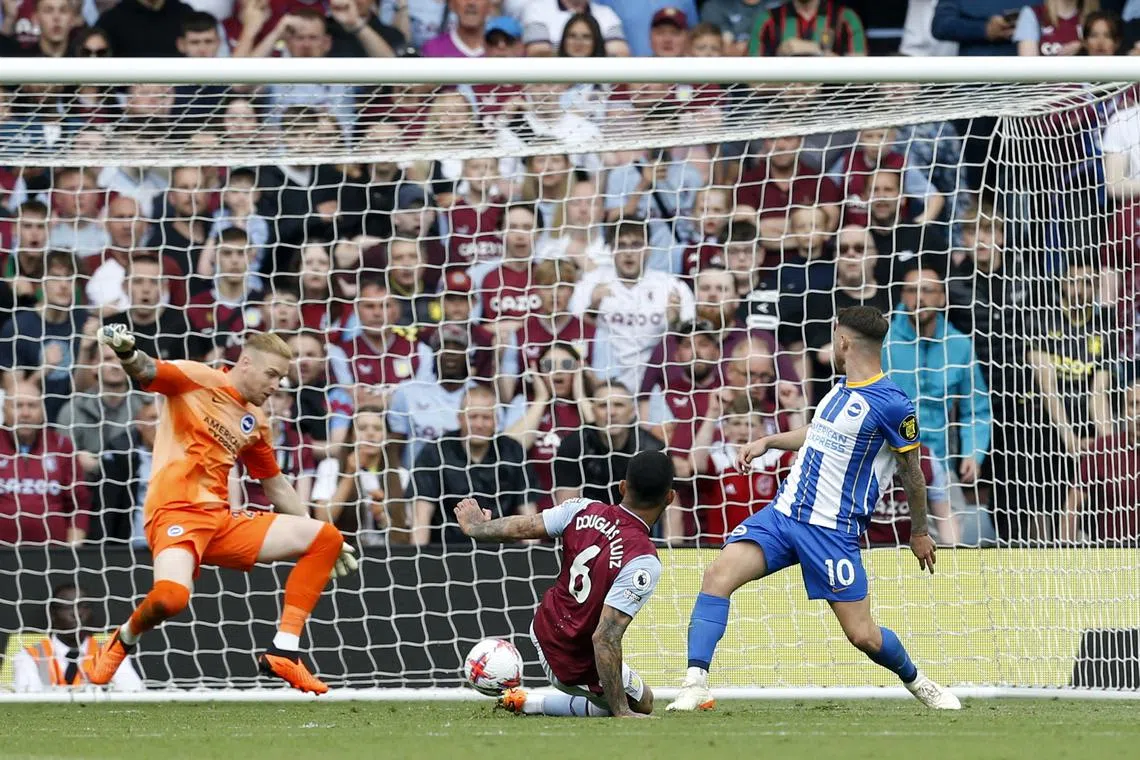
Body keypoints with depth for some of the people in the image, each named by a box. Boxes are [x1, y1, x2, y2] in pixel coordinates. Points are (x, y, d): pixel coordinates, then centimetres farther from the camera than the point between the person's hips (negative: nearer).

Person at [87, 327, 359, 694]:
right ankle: (124, 639, 1)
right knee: (170, 596, -36)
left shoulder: (256, 422, 19)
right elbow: (146, 372, -17)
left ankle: (283, 651, -3)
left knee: (326, 539, -1)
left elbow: (276, 485, 30)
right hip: (176, 512, -8)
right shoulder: (197, 380, -1)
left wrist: (324, 538, 31)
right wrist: (127, 353, -42)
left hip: (223, 521, 8)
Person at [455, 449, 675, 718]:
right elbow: (605, 639, -34)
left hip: (542, 629, 7)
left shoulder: (583, 510, -15)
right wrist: (621, 712, -27)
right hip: (579, 664, -7)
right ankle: (529, 703, 8)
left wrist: (476, 528, 22)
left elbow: (518, 528, -1)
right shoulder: (644, 562, -32)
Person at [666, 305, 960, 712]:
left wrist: (919, 532, 8)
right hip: (782, 511, 6)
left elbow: (911, 471, -1)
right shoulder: (842, 388, 12)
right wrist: (768, 442, 29)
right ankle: (695, 684, -20)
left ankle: (915, 681, 29)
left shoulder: (891, 404, -12)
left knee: (862, 635, -3)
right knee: (719, 573, -17)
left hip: (832, 531, -6)